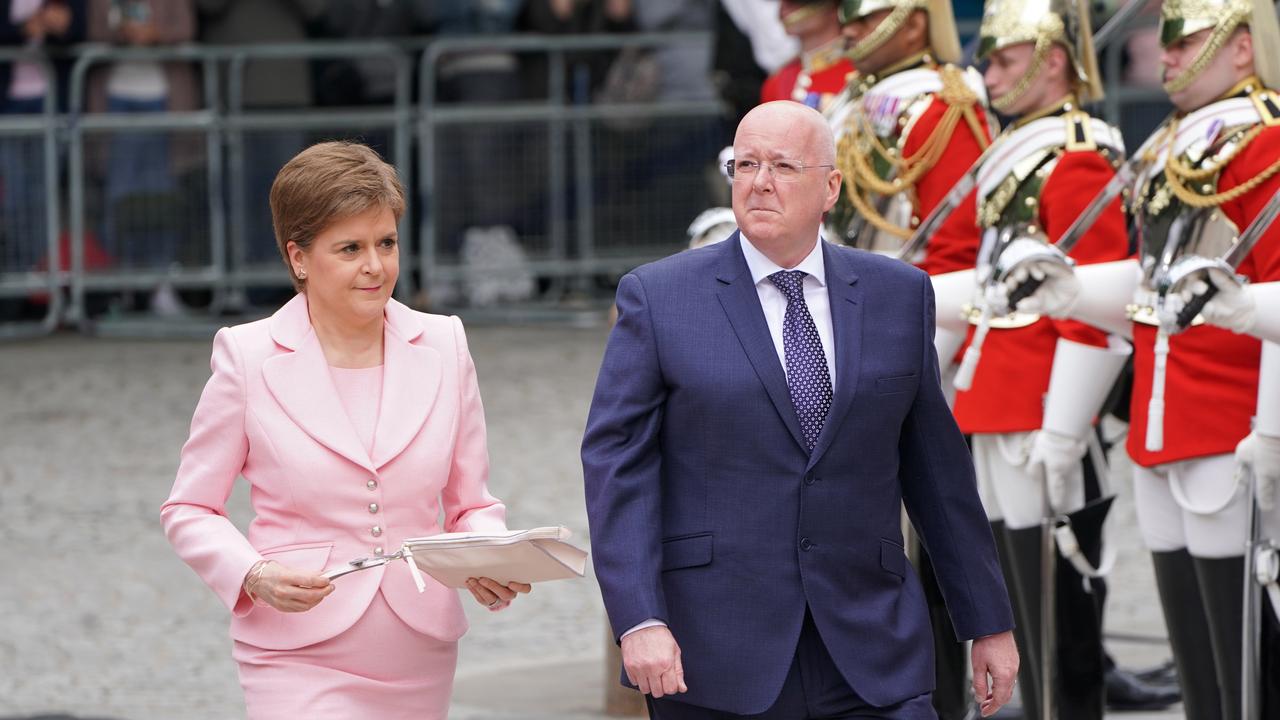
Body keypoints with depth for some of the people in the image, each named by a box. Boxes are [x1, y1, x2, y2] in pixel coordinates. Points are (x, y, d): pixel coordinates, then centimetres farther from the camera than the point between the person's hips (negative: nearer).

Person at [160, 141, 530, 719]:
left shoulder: (443, 347, 6)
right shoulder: (248, 358, -3)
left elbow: (471, 504, 11)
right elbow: (189, 510, 3)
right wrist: (254, 576, -16)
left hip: (419, 657, 4)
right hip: (299, 659, -4)